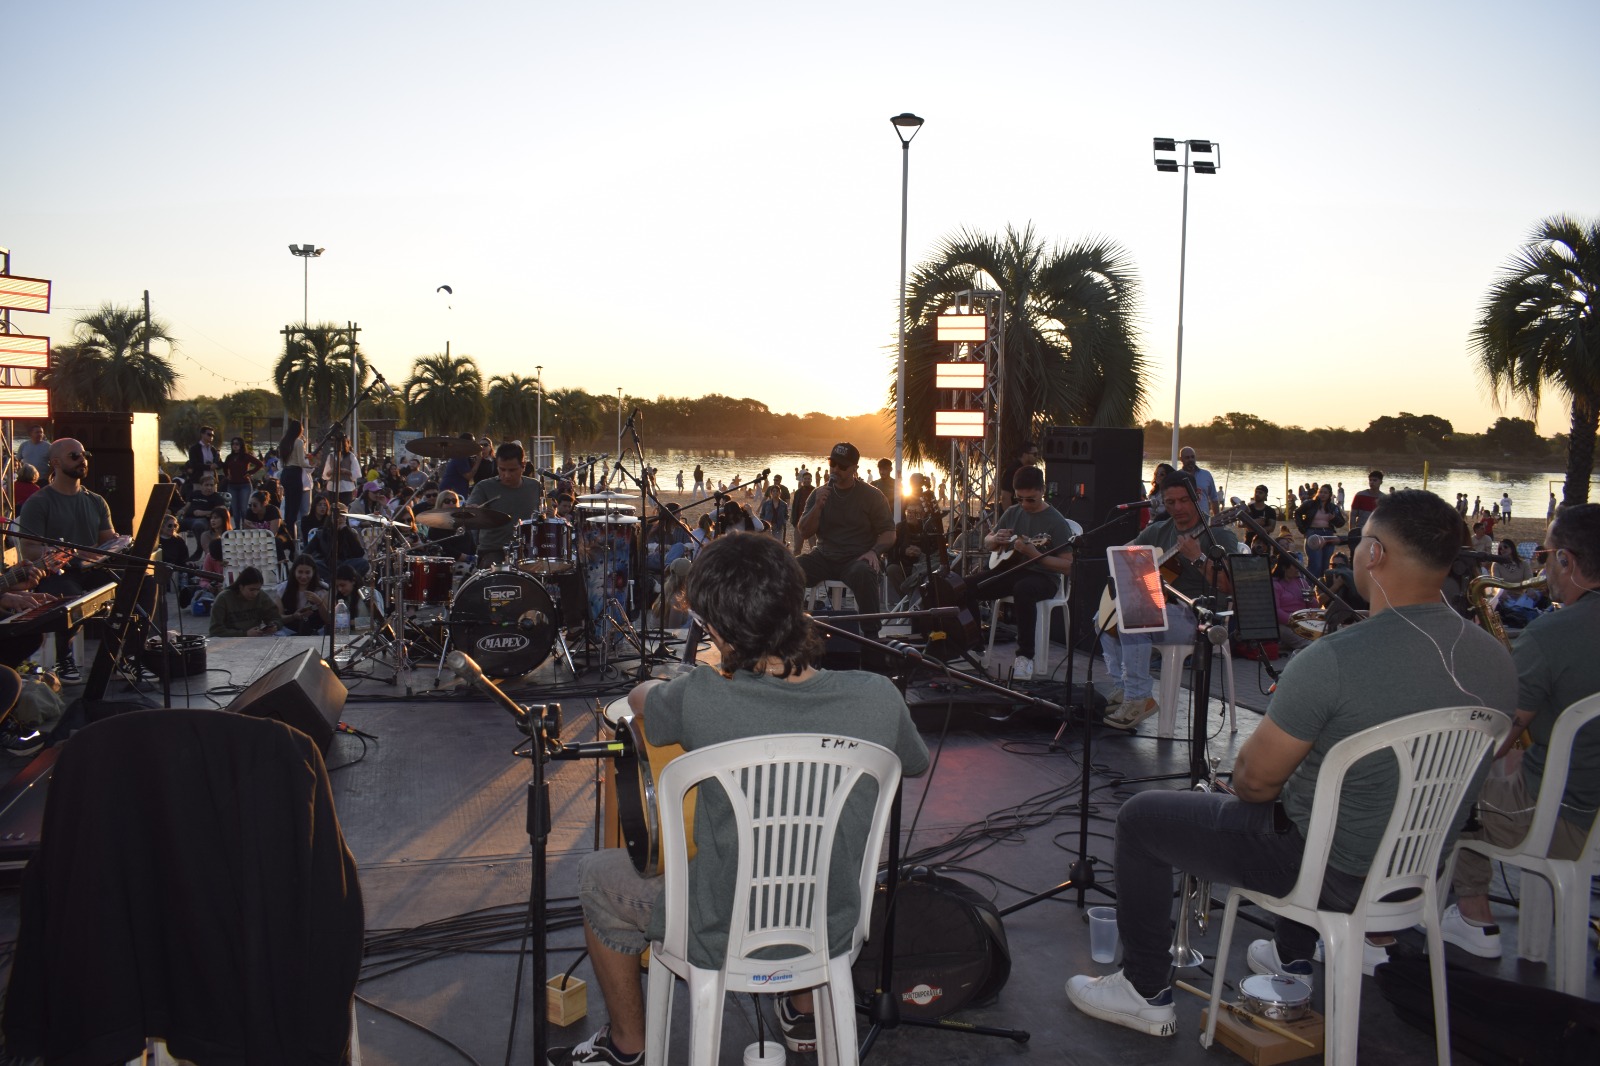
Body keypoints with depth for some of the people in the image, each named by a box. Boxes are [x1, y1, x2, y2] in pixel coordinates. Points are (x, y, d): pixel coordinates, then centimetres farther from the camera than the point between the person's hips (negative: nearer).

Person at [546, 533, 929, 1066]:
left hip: (724, 941, -3)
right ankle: (805, 1014, 48)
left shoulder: (701, 699, -27)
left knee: (598, 875, 22)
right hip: (830, 934, 4)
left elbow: (639, 697, -2)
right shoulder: (875, 697, -19)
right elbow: (916, 764, 5)